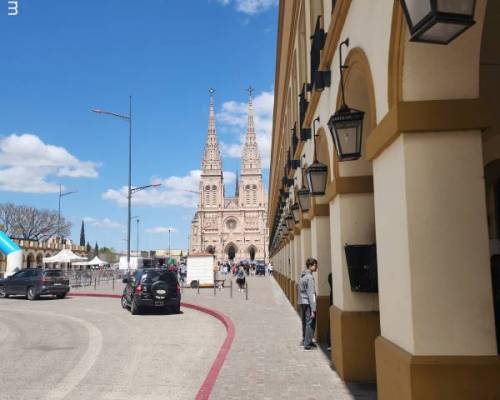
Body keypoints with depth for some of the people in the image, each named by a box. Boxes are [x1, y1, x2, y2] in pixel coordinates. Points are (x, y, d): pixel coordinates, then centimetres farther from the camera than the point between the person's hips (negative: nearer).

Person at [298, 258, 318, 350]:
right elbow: (311, 294, -20)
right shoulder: (309, 277, -17)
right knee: (310, 323, -2)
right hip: (308, 303, -9)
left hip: (302, 302, 9)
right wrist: (313, 309, -19)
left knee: (305, 322, 18)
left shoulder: (302, 275, 11)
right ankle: (307, 344, 1)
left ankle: (305, 340, 28)